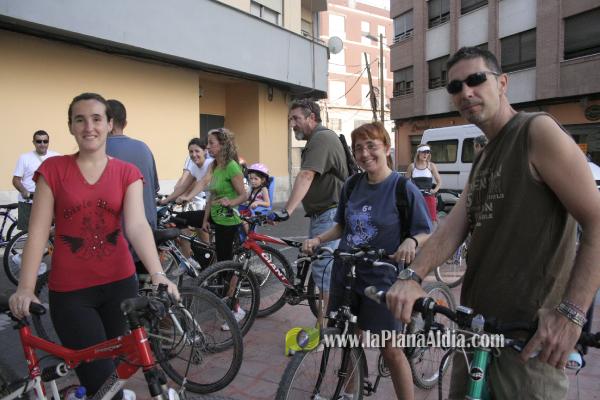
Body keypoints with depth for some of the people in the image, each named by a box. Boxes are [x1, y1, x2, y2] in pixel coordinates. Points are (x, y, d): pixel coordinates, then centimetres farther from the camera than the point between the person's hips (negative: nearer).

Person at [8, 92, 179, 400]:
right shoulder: (53, 169, -3)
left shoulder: (127, 173, -1)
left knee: (120, 365, 20)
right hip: (69, 289, -1)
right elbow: (38, 231, -5)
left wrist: (158, 274, -27)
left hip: (120, 282, 2)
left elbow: (137, 225, -14)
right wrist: (25, 288, -14)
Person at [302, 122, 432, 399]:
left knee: (390, 349, 1)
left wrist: (410, 242, -29)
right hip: (345, 274, 5)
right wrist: (318, 239, -3)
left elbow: (426, 234, -8)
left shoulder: (404, 189, -11)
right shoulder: (351, 186, 3)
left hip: (381, 279, -5)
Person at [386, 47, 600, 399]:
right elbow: (454, 227, 1)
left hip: (530, 333, -8)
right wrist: (412, 276, -14)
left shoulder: (538, 131, -9)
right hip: (477, 321, 8)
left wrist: (571, 311, -25)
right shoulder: (483, 160, 14)